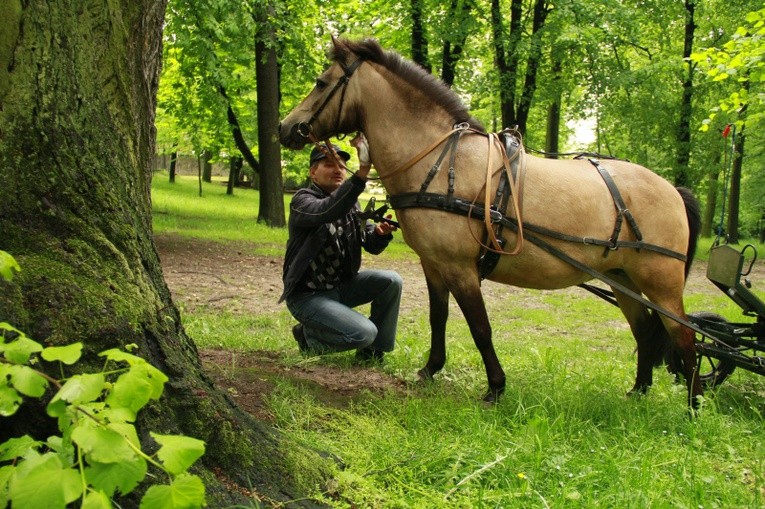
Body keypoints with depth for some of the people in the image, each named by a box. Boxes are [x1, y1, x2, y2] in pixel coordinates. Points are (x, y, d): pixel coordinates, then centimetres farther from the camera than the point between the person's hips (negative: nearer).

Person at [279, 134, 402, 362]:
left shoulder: (349, 203, 6)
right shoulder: (303, 201, -16)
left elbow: (372, 245, 3)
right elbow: (328, 211, -40)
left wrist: (381, 232, -22)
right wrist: (362, 172, -51)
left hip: (342, 285, 7)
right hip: (308, 295, -7)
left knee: (391, 281, -12)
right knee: (365, 333, -23)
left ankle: (373, 352, 2)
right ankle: (309, 336, 5)